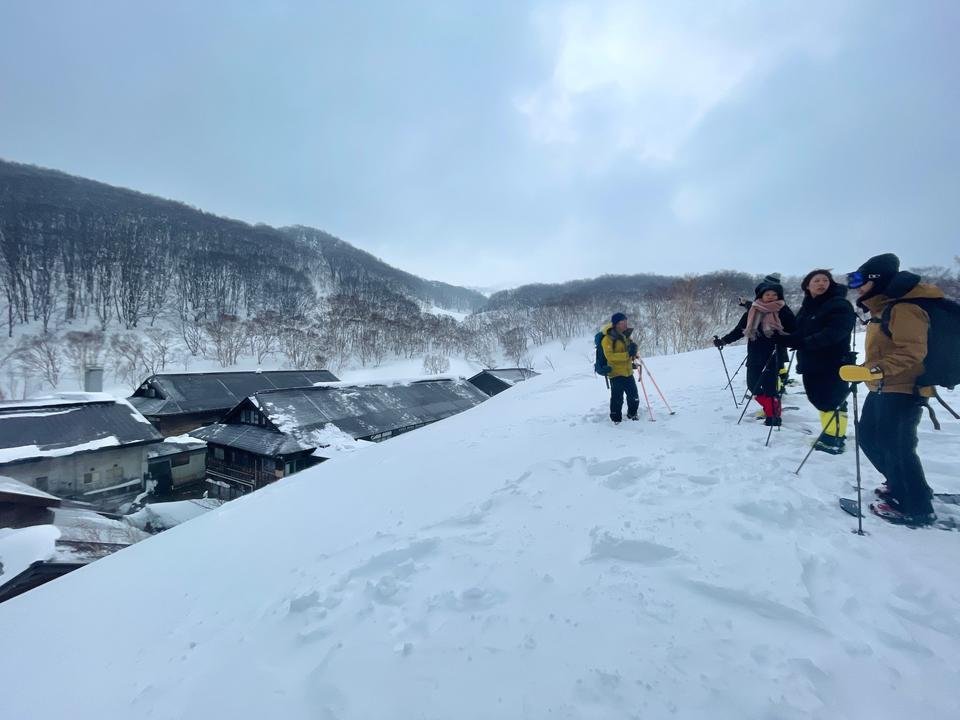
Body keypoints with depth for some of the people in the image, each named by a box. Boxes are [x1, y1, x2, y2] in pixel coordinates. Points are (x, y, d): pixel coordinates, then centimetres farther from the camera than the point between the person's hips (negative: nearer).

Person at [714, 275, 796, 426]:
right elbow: (739, 330, 10)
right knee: (753, 385, 9)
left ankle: (773, 415, 11)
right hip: (755, 356, 5)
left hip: (773, 357, -4)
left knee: (770, 387, -4)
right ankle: (769, 408, 27)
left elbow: (794, 331, -5)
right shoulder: (752, 311, 5)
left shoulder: (783, 311, -5)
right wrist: (723, 340, 3)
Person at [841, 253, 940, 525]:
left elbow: (910, 354, -27)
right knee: (868, 436, 17)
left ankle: (917, 508, 10)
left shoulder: (904, 308, -18)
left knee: (895, 447, -5)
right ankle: (900, 485, 34)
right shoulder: (880, 308, 13)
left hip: (903, 390, -10)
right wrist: (863, 371, 20)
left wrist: (870, 372, -35)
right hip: (881, 389, 10)